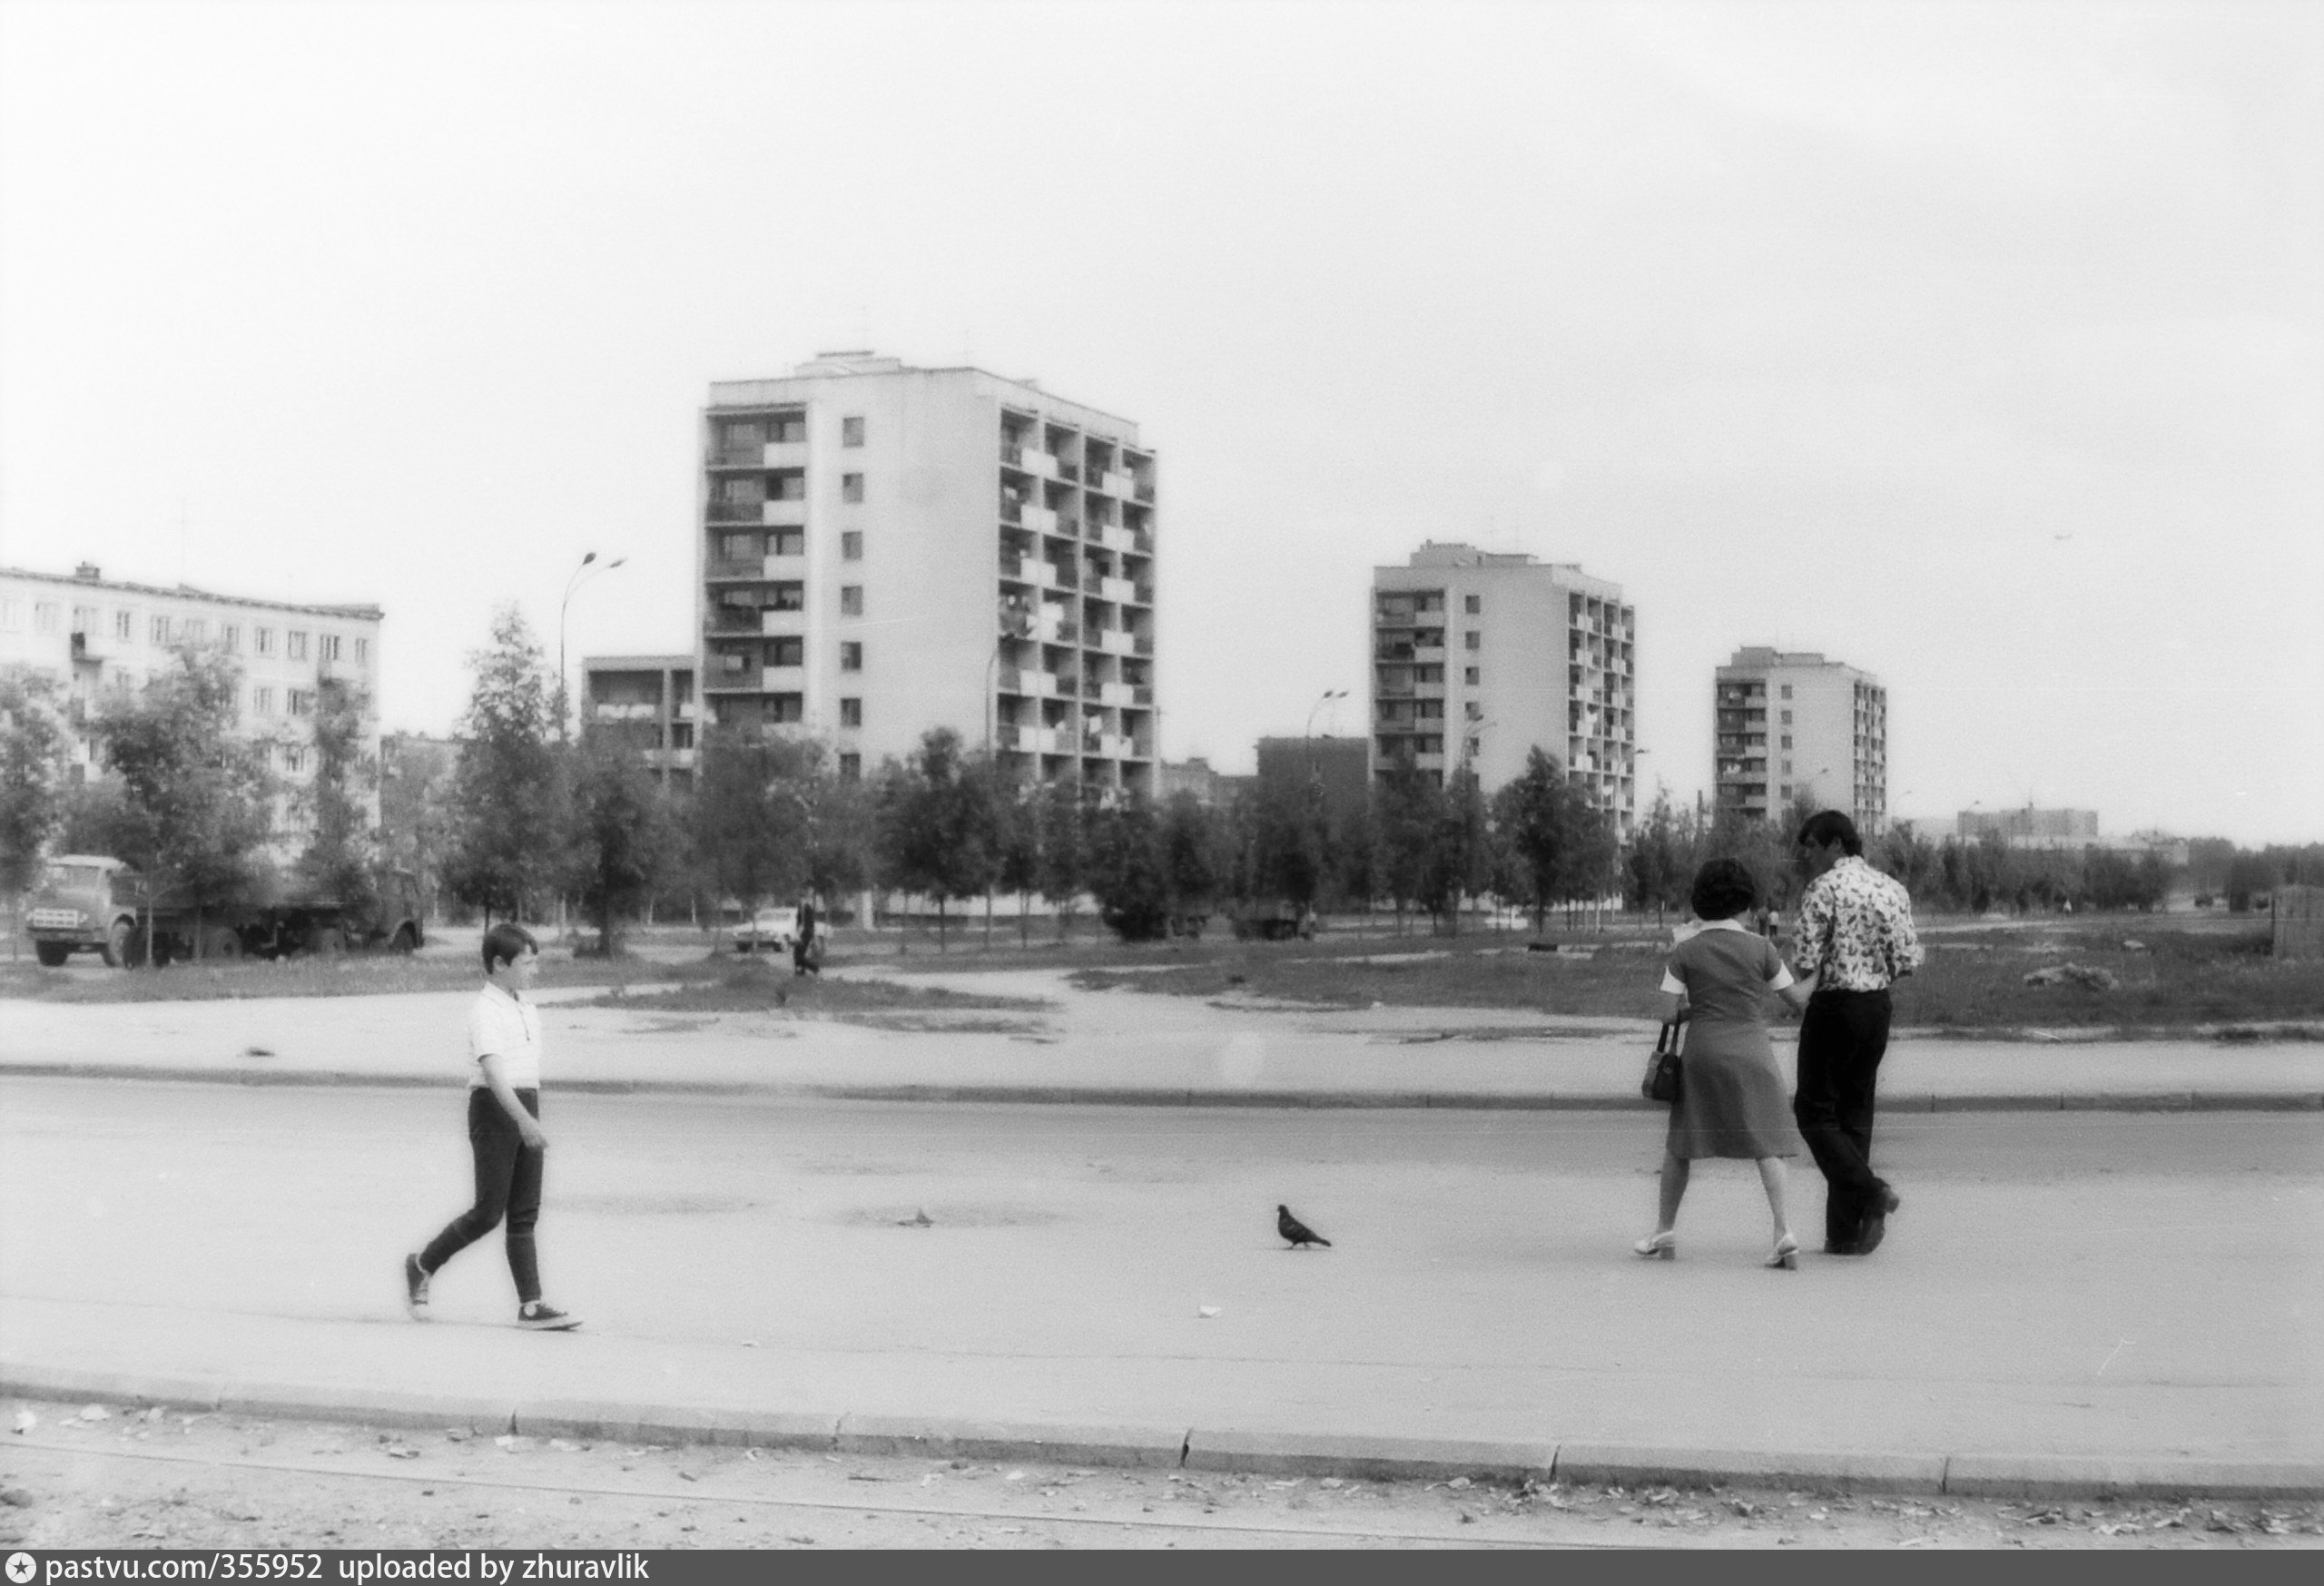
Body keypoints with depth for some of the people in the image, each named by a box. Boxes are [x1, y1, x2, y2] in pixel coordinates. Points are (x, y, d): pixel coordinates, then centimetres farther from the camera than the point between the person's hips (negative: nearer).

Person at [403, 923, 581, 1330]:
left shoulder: (527, 1010, 15)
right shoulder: (486, 1012, -13)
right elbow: (493, 1069, -25)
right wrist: (523, 1119, -34)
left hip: (525, 1113, 8)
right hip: (494, 1111, -8)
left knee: (525, 1215, 4)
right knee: (489, 1212, -6)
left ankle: (531, 1305, 2)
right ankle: (422, 1265, 15)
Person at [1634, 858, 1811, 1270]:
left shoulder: (1684, 953, 0)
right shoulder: (1761, 949, 0)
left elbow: (1669, 1014, -3)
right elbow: (1798, 1000, 6)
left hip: (1701, 1053, 1)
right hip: (1752, 1052, -1)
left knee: (1679, 1144, 14)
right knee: (1766, 1144, 0)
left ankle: (1664, 1232, 19)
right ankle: (1783, 1231, -14)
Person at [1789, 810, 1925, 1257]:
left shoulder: (1823, 889, -11)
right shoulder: (1893, 889, 7)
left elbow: (1805, 959, -15)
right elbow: (1908, 960, 4)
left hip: (1833, 1005, -6)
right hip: (1878, 1006, 6)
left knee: (1815, 1110, 4)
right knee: (1856, 1114, 11)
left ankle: (1868, 1191, -17)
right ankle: (1846, 1233, 11)